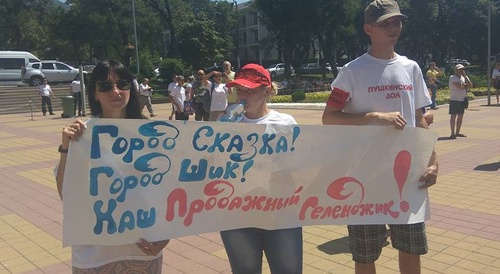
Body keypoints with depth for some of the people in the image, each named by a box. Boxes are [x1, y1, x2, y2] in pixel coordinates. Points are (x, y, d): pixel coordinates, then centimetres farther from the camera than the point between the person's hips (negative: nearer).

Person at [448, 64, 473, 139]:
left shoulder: (463, 77, 14)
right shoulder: (452, 78, -9)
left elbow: (470, 85, 1)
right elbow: (460, 87, -21)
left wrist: (465, 76, -5)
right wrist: (466, 85, -1)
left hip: (463, 100, 8)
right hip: (455, 100, -8)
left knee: (460, 116, 9)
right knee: (453, 115, -6)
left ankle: (457, 132, 17)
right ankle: (453, 133, -5)